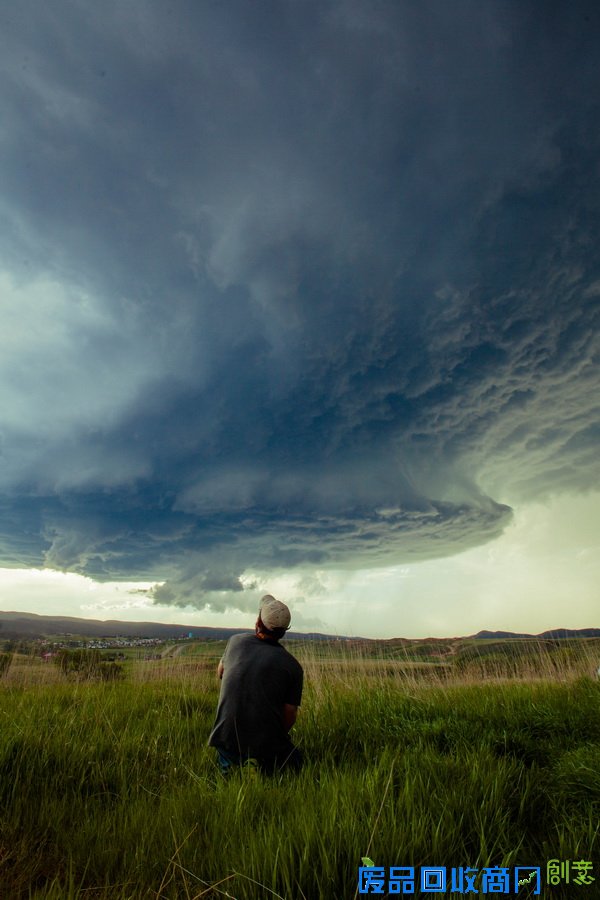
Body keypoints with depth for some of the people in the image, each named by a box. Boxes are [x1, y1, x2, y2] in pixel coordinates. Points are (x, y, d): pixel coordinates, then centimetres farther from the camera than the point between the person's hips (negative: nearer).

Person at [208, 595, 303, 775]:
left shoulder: (235, 641, 0)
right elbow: (290, 716, -2)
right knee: (294, 759, 24)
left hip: (226, 740, 3)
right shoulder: (292, 666, -8)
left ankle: (230, 766, 4)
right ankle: (263, 770, -3)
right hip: (267, 746, -2)